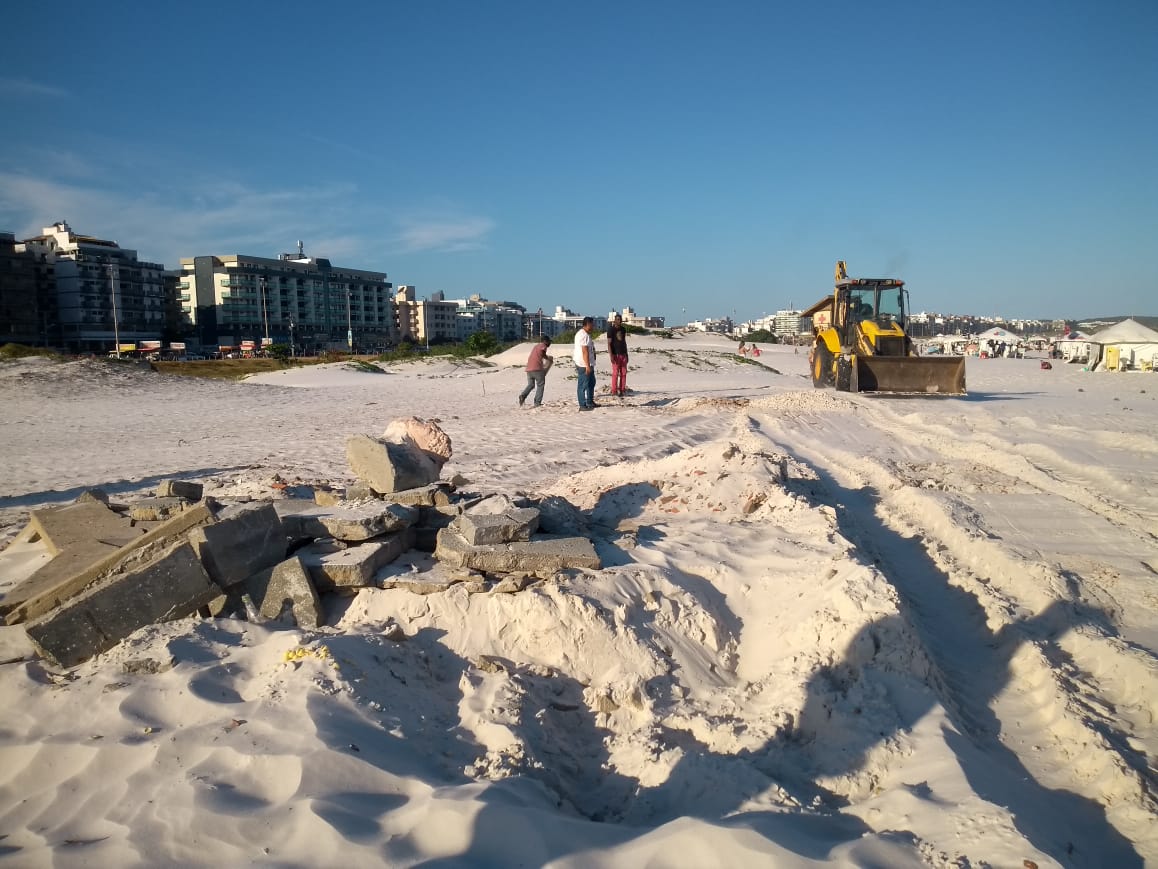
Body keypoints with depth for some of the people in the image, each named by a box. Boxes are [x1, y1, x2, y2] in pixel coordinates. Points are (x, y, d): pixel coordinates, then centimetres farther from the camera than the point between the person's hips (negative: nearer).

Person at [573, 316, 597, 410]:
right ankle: (582, 405, 1)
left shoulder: (581, 333, 16)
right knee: (583, 385, -4)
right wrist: (587, 365, -24)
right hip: (584, 364, -11)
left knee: (591, 383, 20)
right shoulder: (584, 335, -19)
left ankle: (590, 402, 30)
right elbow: (585, 351, -24)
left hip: (588, 364, 11)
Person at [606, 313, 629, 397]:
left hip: (623, 354, 6)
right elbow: (609, 343, -9)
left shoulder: (623, 329, 13)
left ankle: (622, 390, 9)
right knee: (615, 373, -6)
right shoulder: (611, 330, -5)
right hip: (615, 355, -6)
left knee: (623, 373, 3)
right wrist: (611, 355, -18)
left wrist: (626, 354, 15)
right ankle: (614, 391, -1)